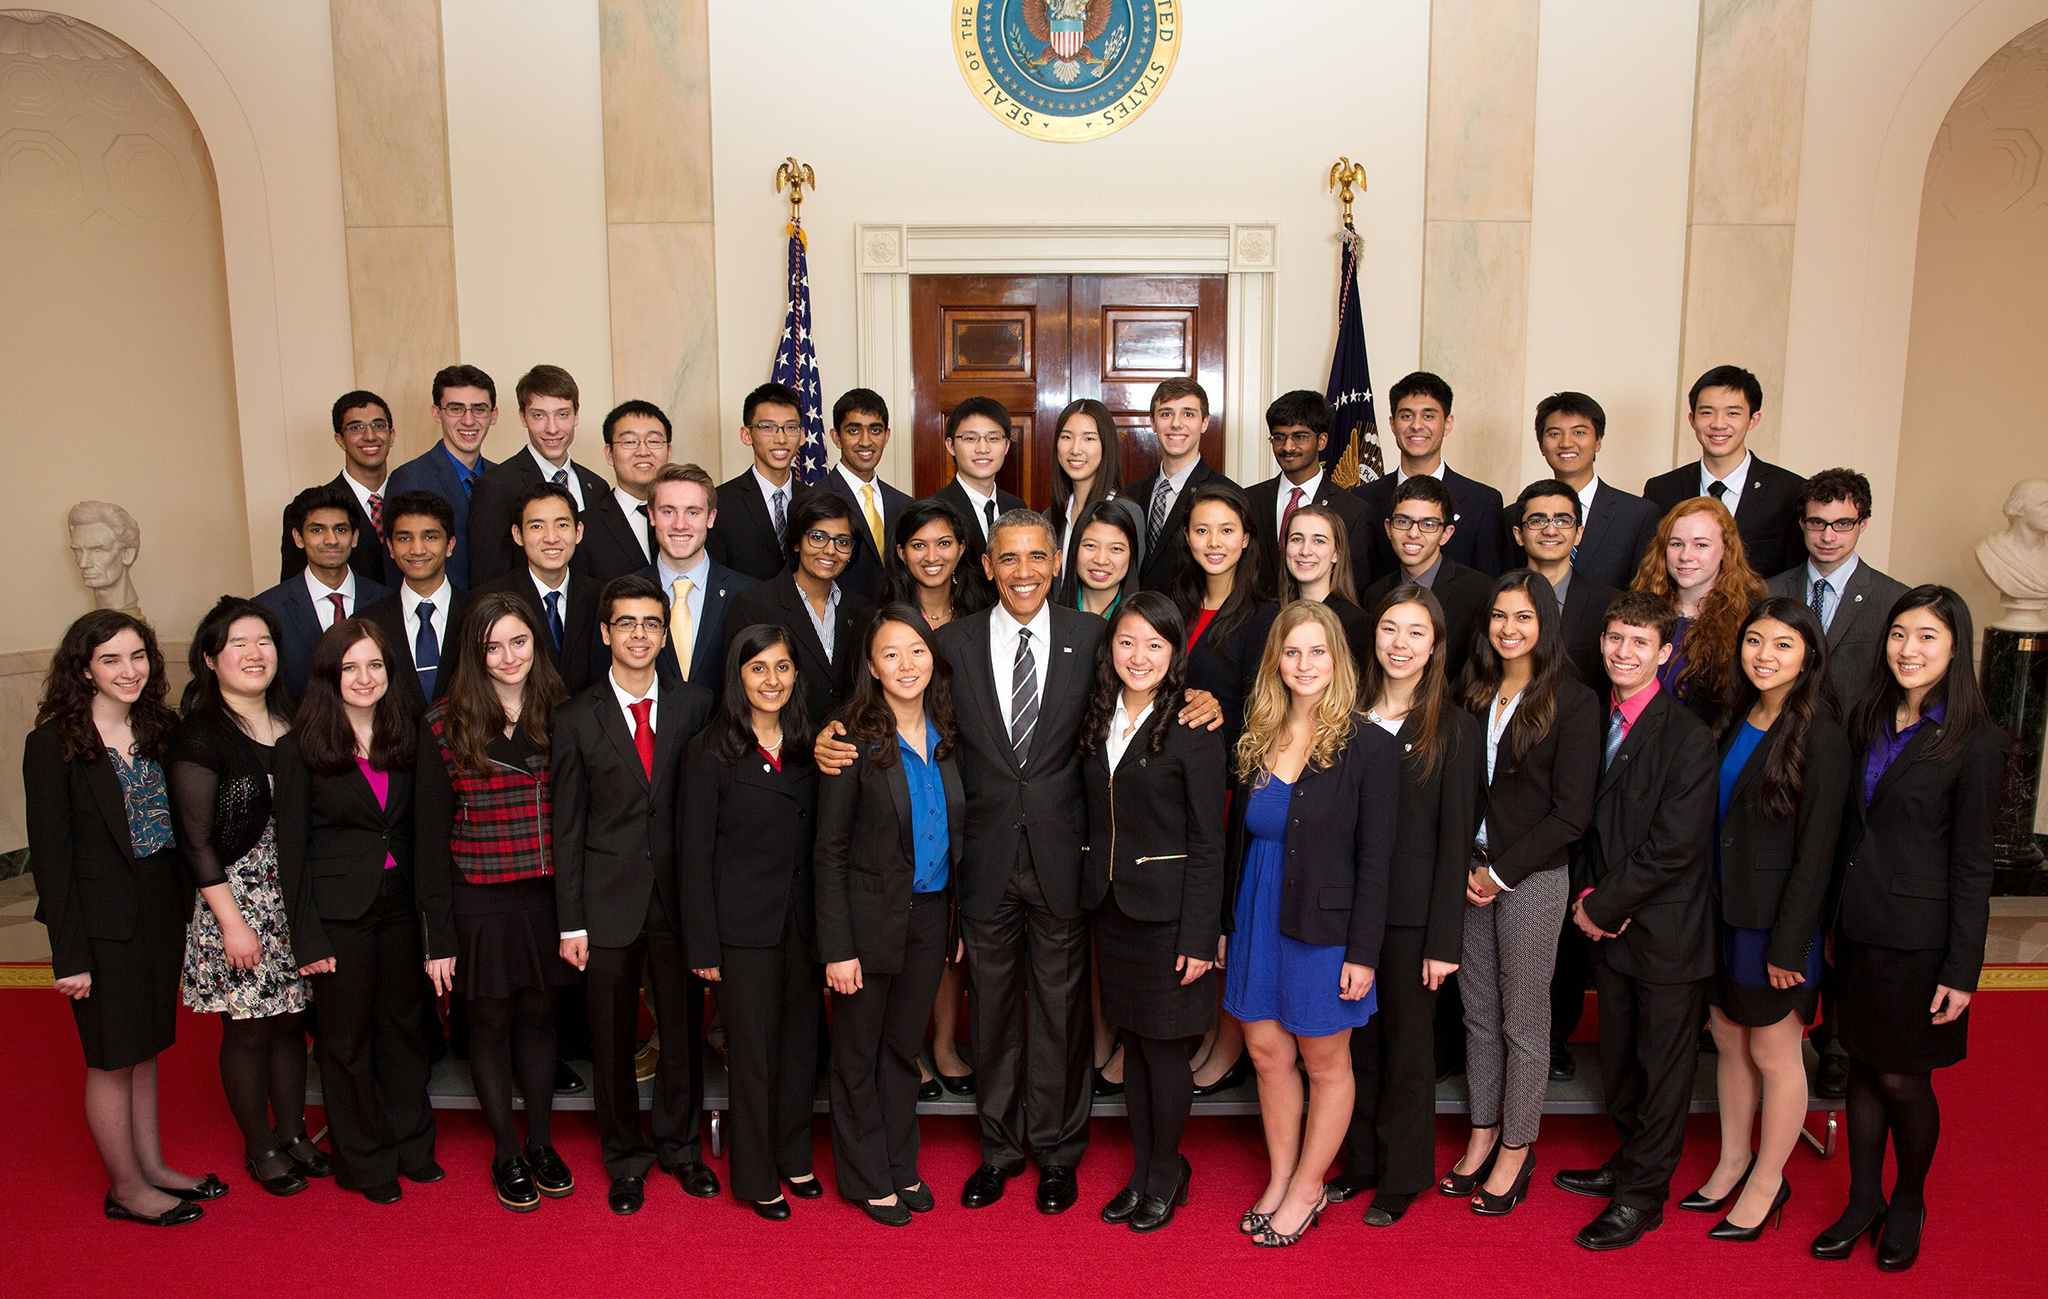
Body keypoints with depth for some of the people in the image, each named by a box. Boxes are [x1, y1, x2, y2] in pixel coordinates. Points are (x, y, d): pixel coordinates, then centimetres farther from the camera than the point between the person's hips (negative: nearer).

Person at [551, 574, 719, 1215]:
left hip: (680, 897, 1)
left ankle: (680, 1144, 32)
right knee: (612, 1038, 10)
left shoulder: (696, 705, 1)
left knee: (684, 1029, 11)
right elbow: (565, 826, 0)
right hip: (609, 902, -1)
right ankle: (626, 1157, 30)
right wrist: (570, 922, -2)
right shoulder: (577, 718, -1)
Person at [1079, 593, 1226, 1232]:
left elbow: (1208, 844, -11)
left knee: (1163, 1047, 5)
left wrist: (1199, 937, -14)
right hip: (1111, 905, 6)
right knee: (1131, 1043, 15)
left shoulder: (1193, 730, -12)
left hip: (1166, 910, -5)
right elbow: (1095, 818, 11)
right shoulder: (1098, 721, 6)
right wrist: (1091, 890, 4)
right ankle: (1141, 1170, 30)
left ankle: (1167, 1176, 25)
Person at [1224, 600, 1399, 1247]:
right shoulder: (1256, 739, 4)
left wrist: (1363, 953, -13)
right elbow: (1238, 838, 9)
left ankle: (1305, 1191, 27)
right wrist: (1226, 925, 9)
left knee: (1325, 1063, 11)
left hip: (1324, 926, -5)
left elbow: (1374, 860, -11)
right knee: (1267, 1054, 13)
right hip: (1257, 919, 5)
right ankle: (1280, 1180, 30)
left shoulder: (1368, 745, -11)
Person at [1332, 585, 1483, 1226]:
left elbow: (1455, 842, -7)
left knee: (1407, 1046, 10)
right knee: (1358, 1041, 14)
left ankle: (1401, 1177, 27)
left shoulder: (1454, 729, -6)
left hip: (1411, 915, -3)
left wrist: (1444, 940, -10)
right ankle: (1361, 1160, 32)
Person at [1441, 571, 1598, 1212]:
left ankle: (1516, 1148, 20)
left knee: (1524, 1020, 6)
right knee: (1478, 1012, 12)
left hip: (1533, 876, -5)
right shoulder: (1472, 693, 7)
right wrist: (1463, 865, -3)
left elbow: (1571, 814, -11)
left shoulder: (1574, 702, -8)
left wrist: (1502, 872, -10)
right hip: (1472, 870, 5)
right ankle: (1482, 1135, 26)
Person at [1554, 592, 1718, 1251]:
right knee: (1618, 1055, 18)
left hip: (1666, 930, -6)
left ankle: (1642, 1195, 21)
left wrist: (1603, 906, -14)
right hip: (1607, 924, 6)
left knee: (1663, 1064, 8)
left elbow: (1673, 846, -20)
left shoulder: (1689, 737, -17)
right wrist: (1586, 893, -4)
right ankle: (1629, 1161, 38)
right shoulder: (1595, 722, 5)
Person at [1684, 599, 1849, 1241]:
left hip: (1776, 921, -7)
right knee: (1729, 1041, 17)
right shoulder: (1736, 721, 6)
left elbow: (1815, 853, -16)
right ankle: (1734, 1162, 33)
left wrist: (1788, 945, -16)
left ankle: (1767, 1182, 24)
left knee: (1774, 1053, 8)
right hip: (1722, 911, 7)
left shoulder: (1819, 737, -15)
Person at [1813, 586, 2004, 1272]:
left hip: (1918, 936, -5)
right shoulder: (1868, 721, 6)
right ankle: (1863, 1200, 29)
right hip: (1859, 927, 5)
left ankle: (1909, 1203, 30)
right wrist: (1834, 923, 10)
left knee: (1901, 1078, 6)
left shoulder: (1975, 739, -11)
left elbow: (1971, 863, -11)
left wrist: (1962, 969, -11)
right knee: (1863, 1067, 14)